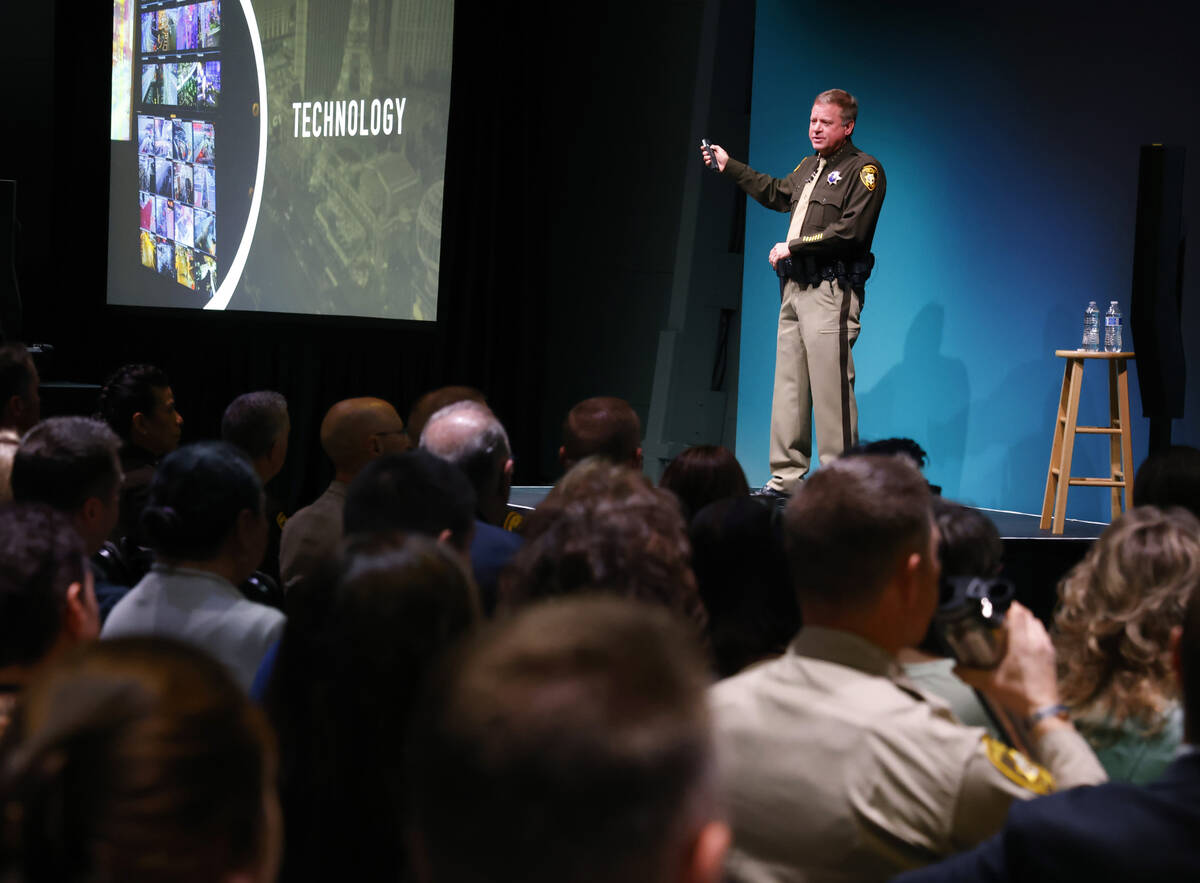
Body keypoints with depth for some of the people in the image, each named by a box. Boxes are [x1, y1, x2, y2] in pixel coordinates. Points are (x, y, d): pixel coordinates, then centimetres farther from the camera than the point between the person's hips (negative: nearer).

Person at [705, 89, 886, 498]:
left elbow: (850, 231, -16)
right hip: (795, 288, 8)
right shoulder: (809, 166, 20)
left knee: (831, 387, -11)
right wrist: (730, 166, 39)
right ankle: (786, 476, 11)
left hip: (831, 293, -8)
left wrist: (794, 246, -13)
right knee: (789, 385, 7)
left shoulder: (863, 170, -5)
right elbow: (777, 193, 39)